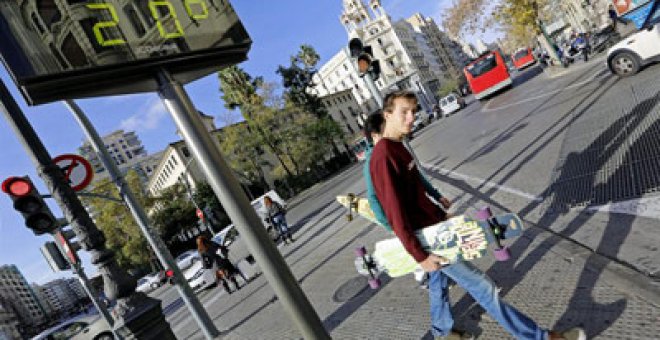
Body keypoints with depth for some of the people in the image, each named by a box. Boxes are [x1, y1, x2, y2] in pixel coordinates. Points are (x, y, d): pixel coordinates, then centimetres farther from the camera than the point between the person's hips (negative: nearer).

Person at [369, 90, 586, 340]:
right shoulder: (383, 156, -25)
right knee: (483, 288, 0)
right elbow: (395, 213, -26)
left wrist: (439, 213, 18)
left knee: (438, 280, 26)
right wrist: (419, 256, -23)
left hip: (433, 227, 9)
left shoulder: (397, 147, 5)